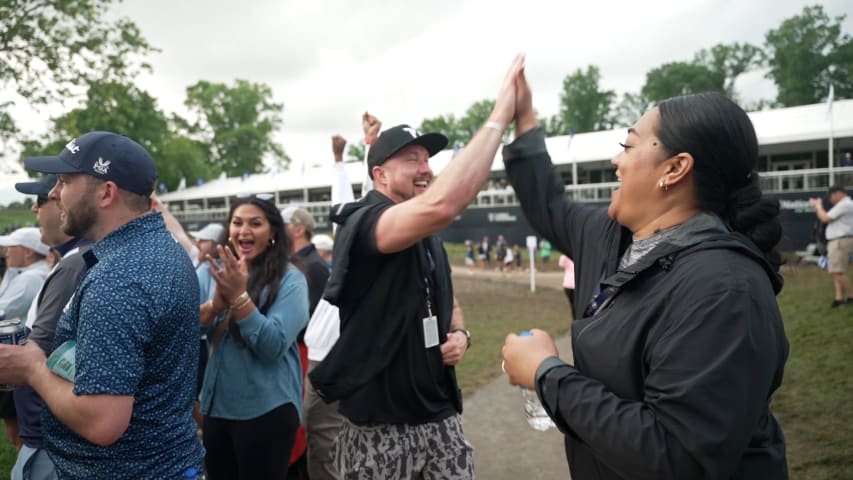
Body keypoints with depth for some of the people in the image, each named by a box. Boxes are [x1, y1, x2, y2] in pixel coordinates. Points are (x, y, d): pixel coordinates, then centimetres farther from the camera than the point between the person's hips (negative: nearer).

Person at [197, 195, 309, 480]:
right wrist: (215, 304, -23)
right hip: (215, 405, 5)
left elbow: (273, 346, -19)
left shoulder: (290, 279, -9)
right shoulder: (210, 273, 4)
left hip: (267, 410, -4)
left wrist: (239, 296, -28)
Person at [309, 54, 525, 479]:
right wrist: (499, 115, -28)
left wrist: (460, 334, 0)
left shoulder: (430, 241, 11)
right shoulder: (363, 224, -16)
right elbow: (441, 205, -36)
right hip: (379, 430, -7)